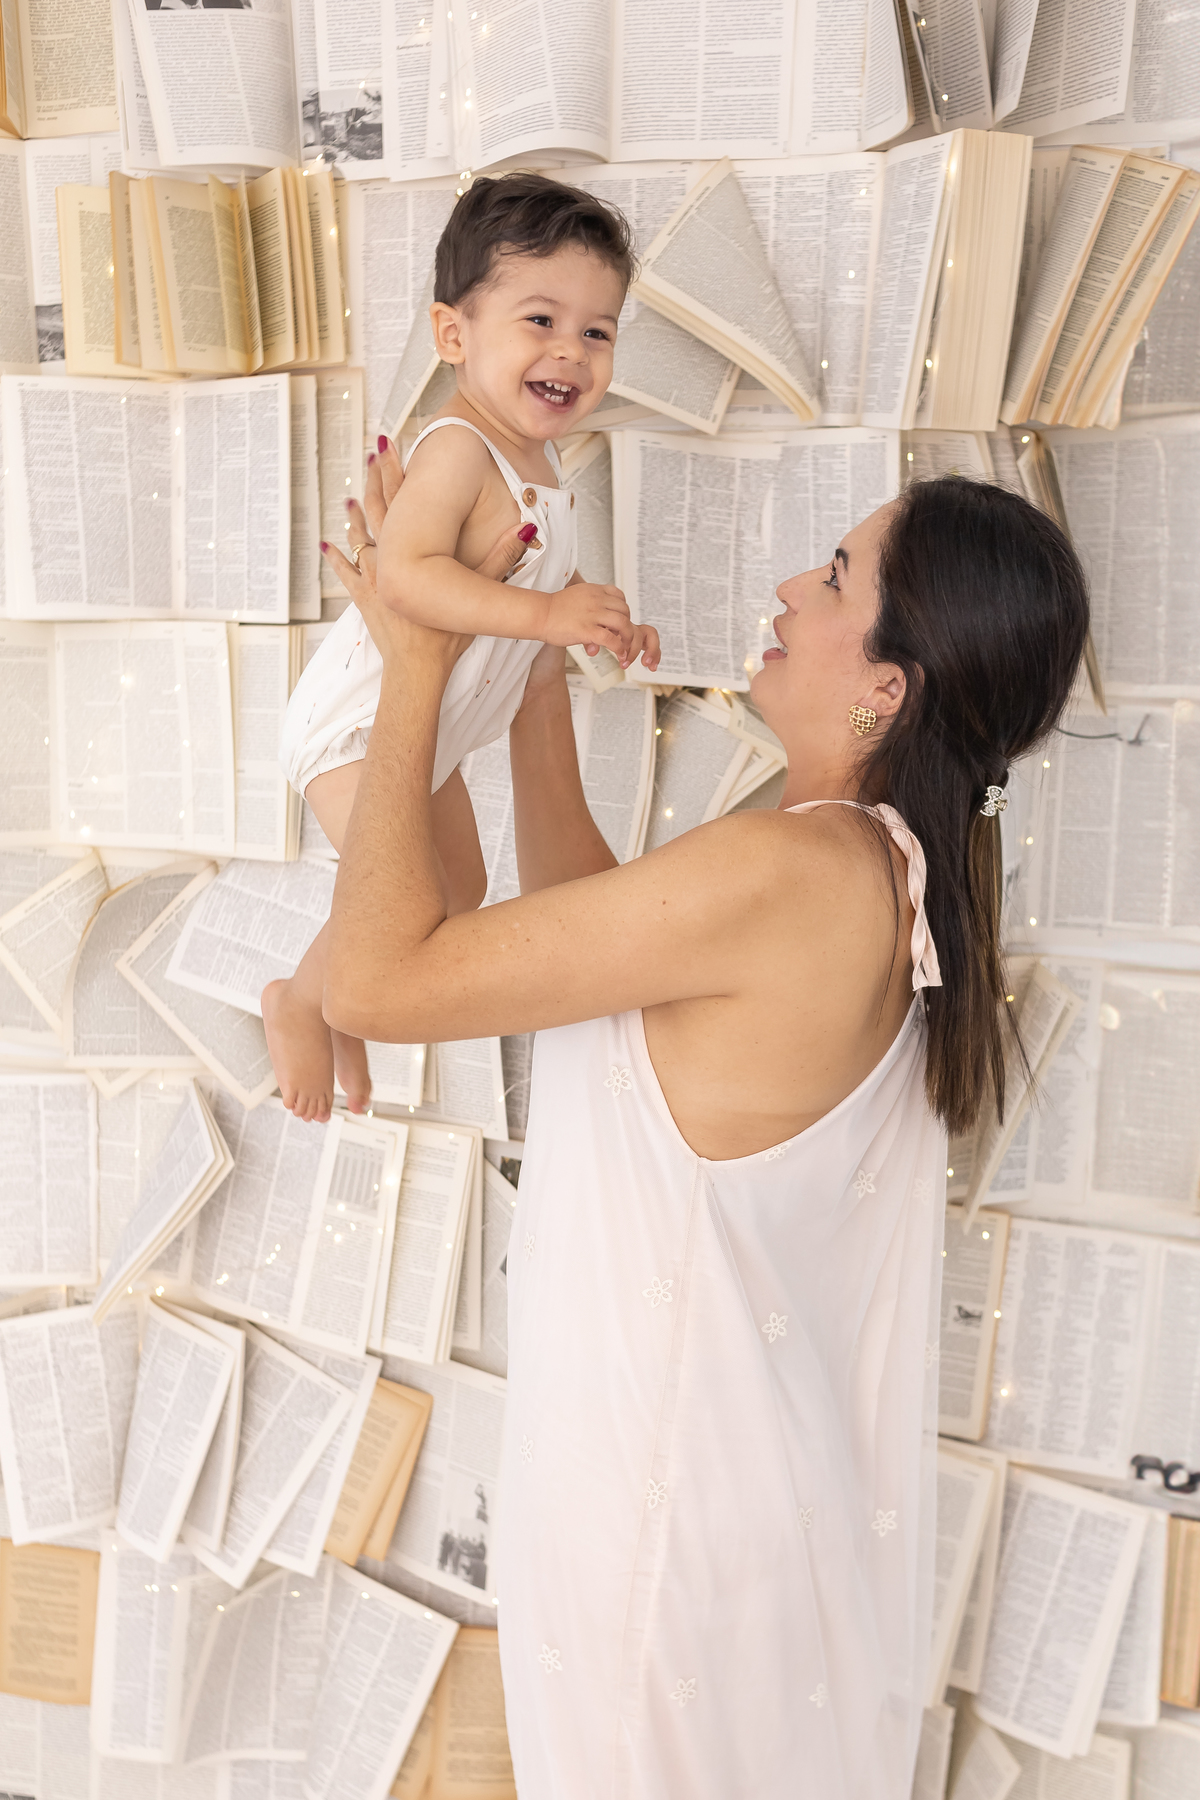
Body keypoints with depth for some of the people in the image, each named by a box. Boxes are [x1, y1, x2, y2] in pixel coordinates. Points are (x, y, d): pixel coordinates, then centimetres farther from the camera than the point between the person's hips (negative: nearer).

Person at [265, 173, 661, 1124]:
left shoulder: (538, 457, 4)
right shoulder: (458, 449, -26)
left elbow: (543, 573, 18)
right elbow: (407, 572, -40)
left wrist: (607, 621, 2)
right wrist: (545, 614, -42)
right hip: (357, 723, -10)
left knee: (461, 890, 20)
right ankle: (299, 1002, 12)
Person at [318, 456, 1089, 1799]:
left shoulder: (784, 873, -32)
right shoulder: (894, 865, -2)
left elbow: (376, 980, -28)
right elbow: (581, 923, 7)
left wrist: (417, 670, -19)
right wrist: (534, 685, 4)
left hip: (664, 1499, -8)